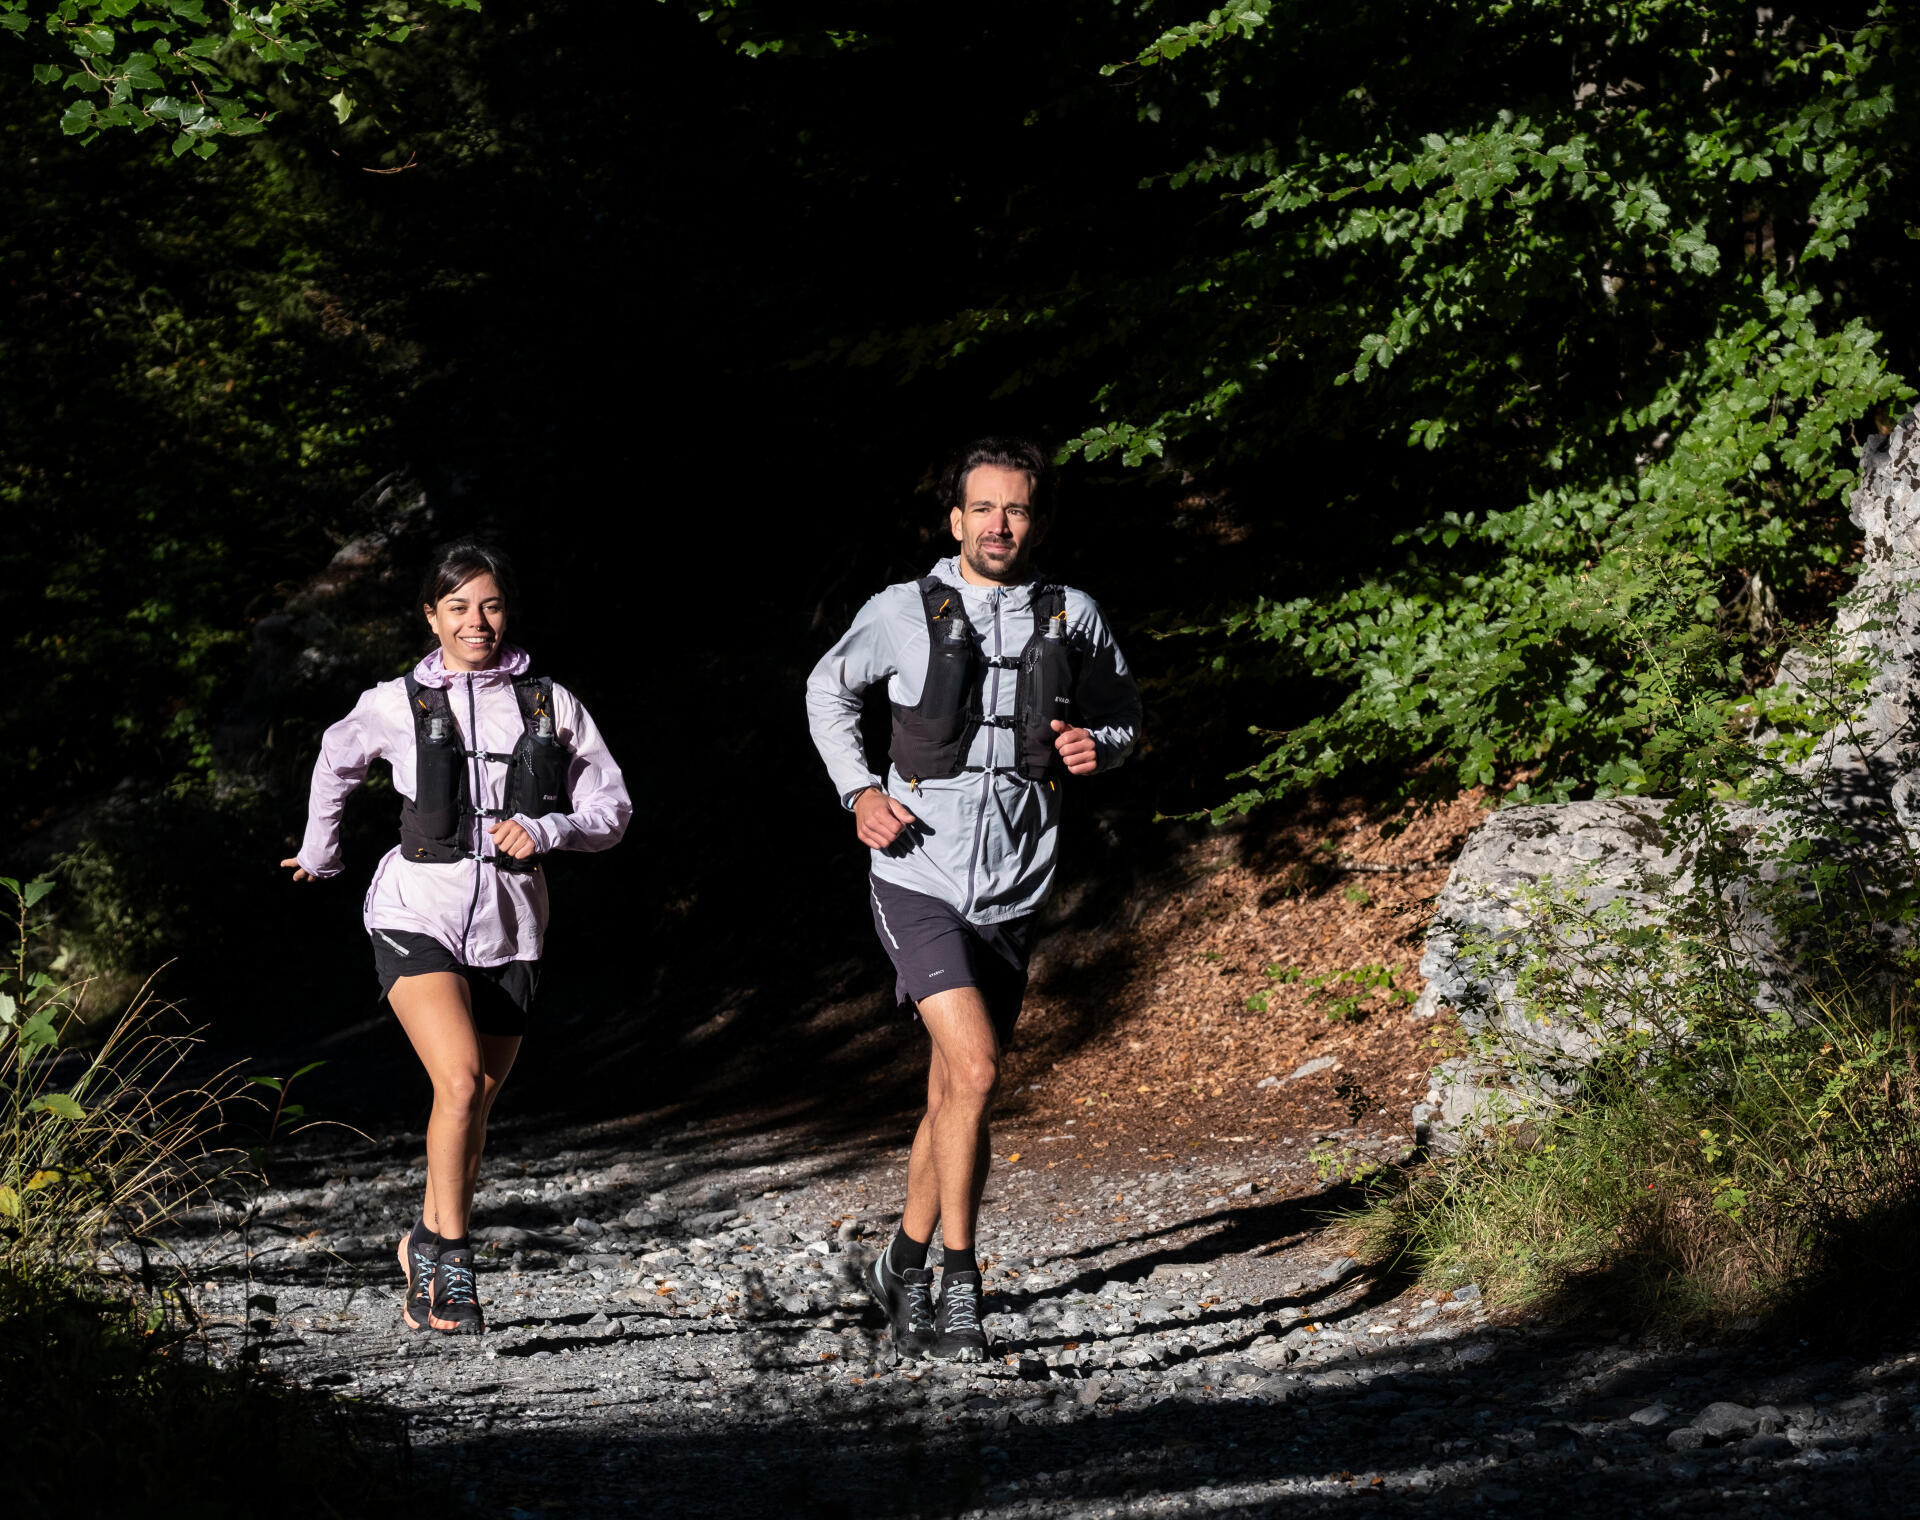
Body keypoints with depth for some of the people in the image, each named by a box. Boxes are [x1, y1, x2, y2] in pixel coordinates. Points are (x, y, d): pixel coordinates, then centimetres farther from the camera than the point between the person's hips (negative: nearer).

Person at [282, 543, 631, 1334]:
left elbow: (611, 809, 5)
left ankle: (426, 1250, 29)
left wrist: (544, 830, -14)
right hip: (417, 912, -3)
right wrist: (320, 853, 32)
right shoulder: (397, 706, 0)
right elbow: (336, 758, 21)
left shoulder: (550, 705, 3)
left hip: (508, 924, 3)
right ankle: (451, 1253, -11)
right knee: (461, 1079, -22)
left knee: (475, 1103, 9)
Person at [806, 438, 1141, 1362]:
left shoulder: (1073, 620, 3)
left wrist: (1098, 749, -5)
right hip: (918, 879, -3)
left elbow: (1121, 714, 18)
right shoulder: (904, 613, -3)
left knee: (953, 1098, 11)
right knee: (975, 1070, -20)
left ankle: (905, 1267, 30)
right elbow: (828, 689, 14)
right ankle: (959, 1284, -11)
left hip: (1011, 894, 4)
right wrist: (859, 793, 2)